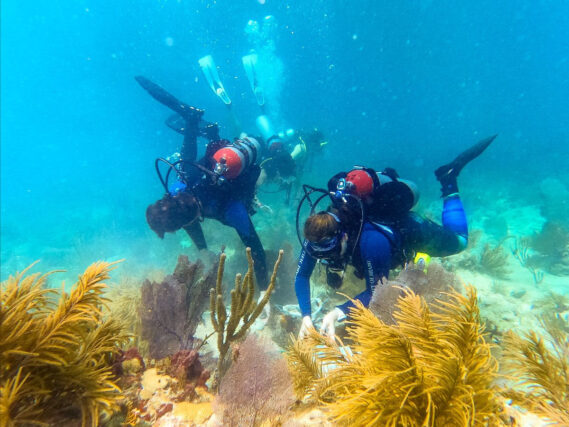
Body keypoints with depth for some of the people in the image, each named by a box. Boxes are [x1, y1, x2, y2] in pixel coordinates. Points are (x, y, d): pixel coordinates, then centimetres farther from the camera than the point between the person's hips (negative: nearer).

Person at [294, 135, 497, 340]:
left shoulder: (371, 240, -48)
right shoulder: (319, 233, -33)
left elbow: (376, 292, -38)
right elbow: (301, 276, -25)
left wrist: (338, 312, -51)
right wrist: (306, 316, -37)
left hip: (411, 230, -3)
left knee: (459, 241, 25)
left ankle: (448, 182, 30)